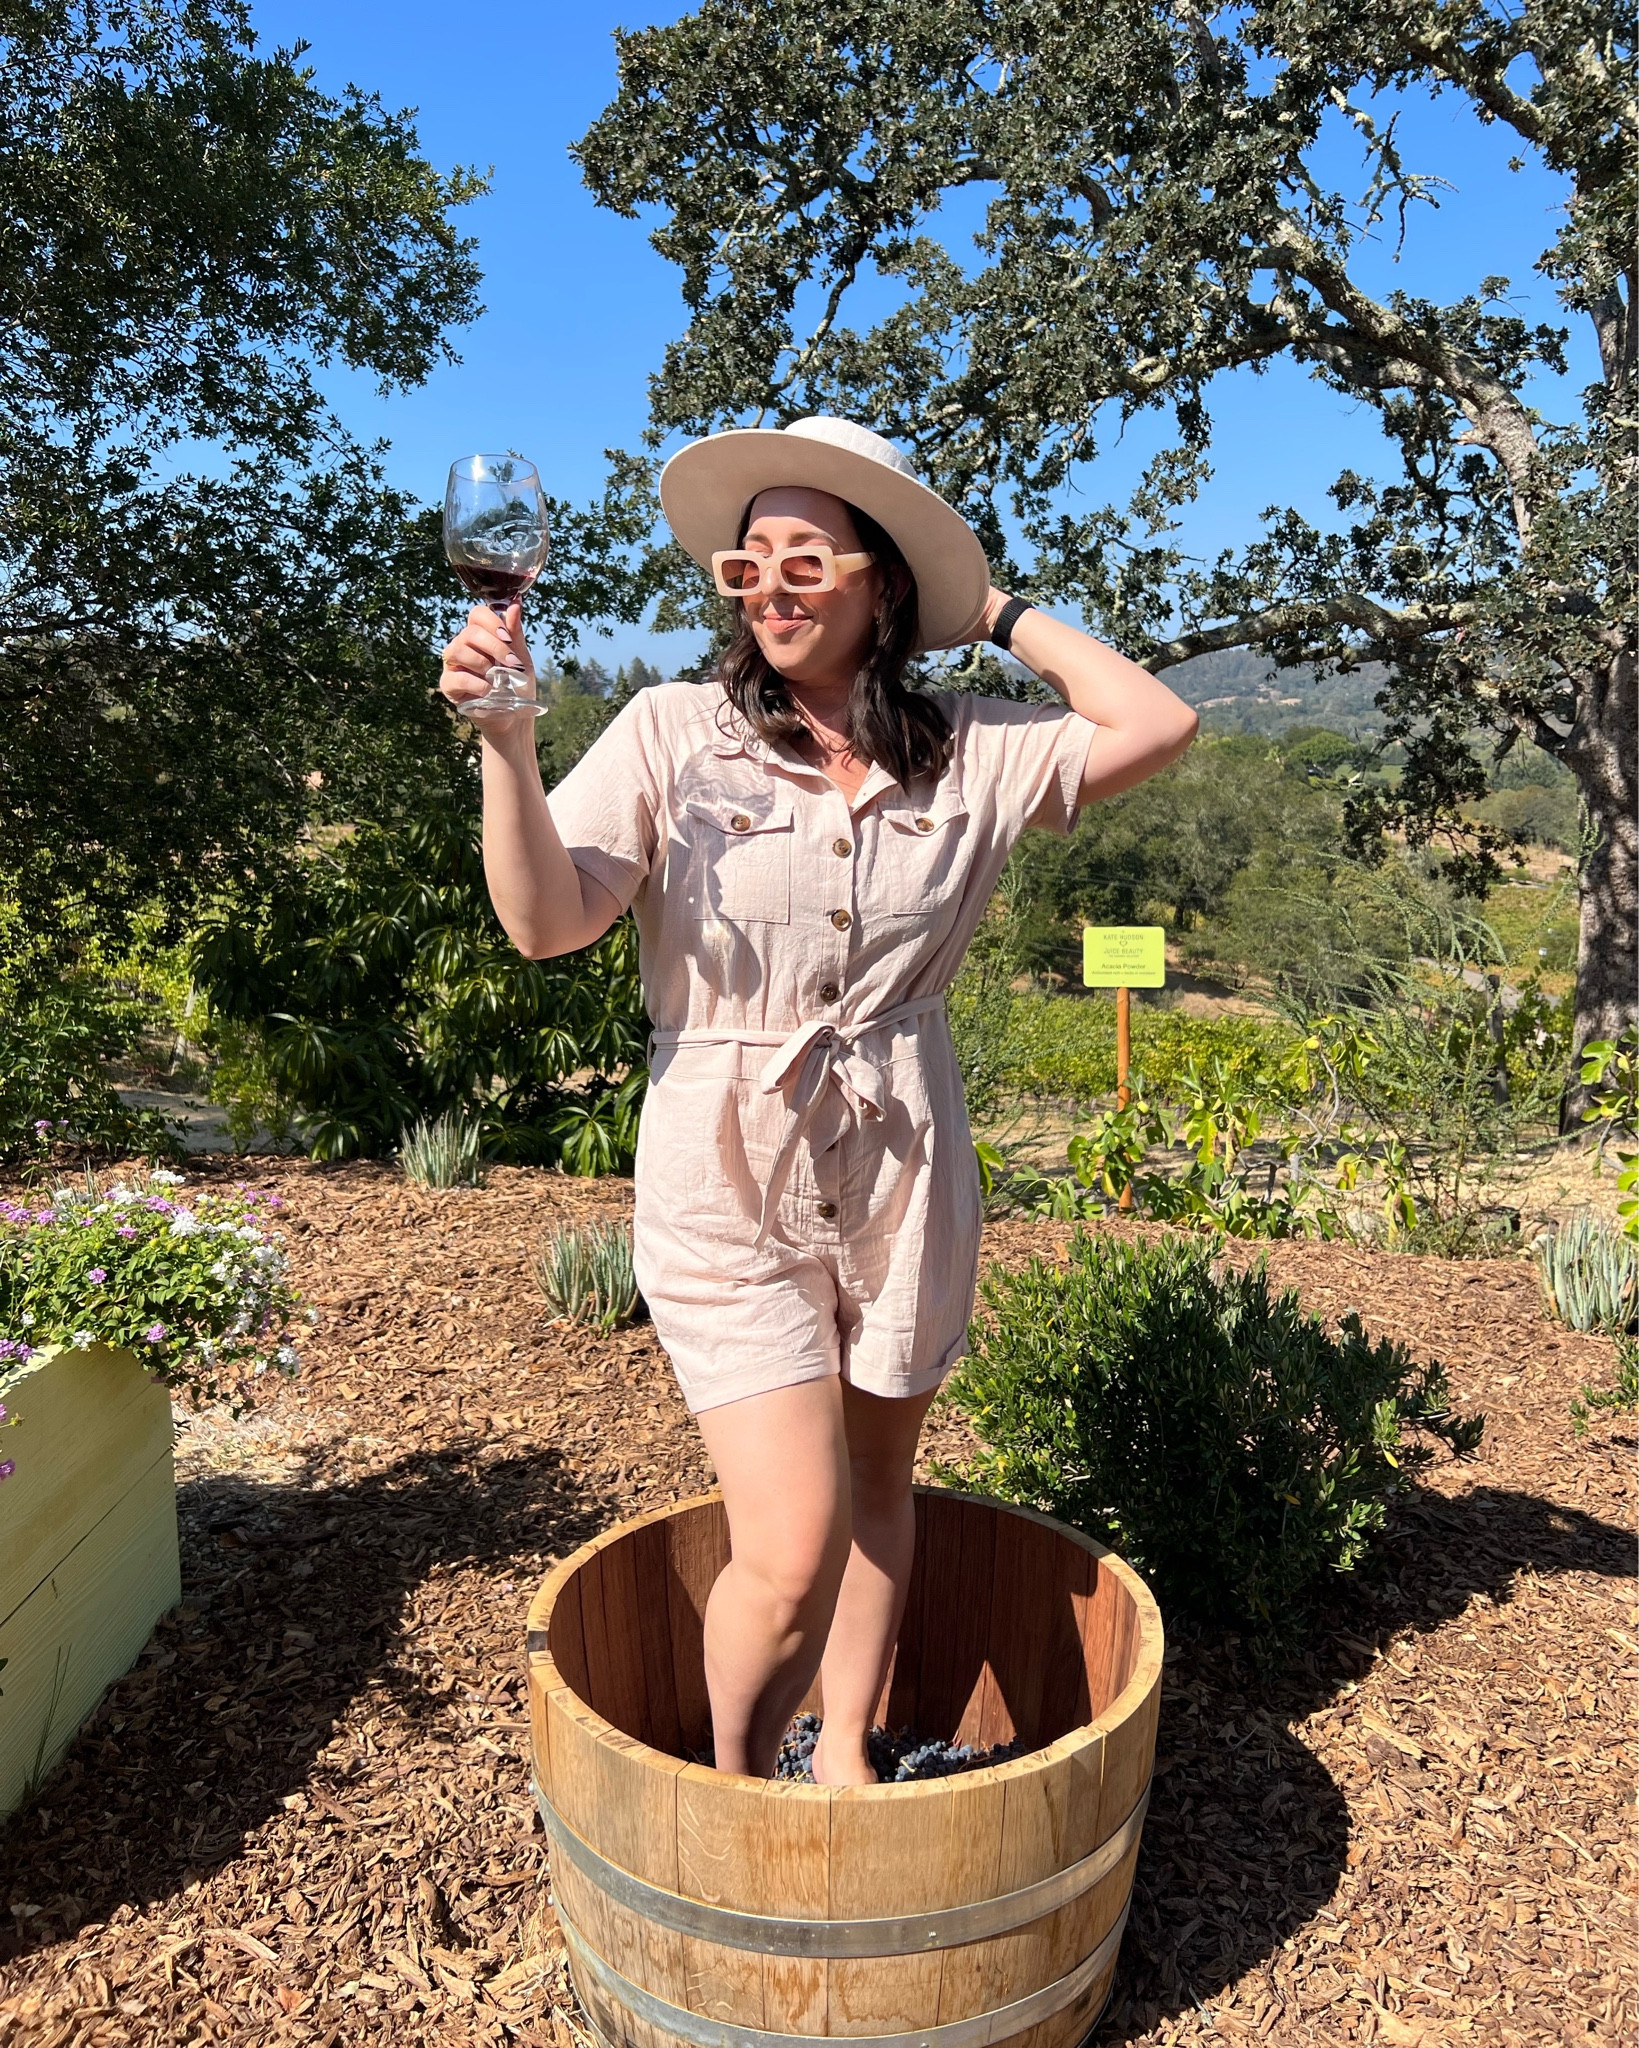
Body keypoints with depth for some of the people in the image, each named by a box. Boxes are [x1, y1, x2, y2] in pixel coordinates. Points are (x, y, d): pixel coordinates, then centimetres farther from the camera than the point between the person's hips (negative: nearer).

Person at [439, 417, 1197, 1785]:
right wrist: (504, 738, -26)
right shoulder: (673, 731, -4)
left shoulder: (967, 752, 3)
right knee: (792, 1554, -7)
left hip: (905, 1173, 3)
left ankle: (847, 1750, 42)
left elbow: (1160, 726, -4)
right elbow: (546, 920, -12)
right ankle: (733, 1788, 24)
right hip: (729, 1177, -3)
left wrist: (1003, 615, 3)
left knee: (876, 1483, 18)